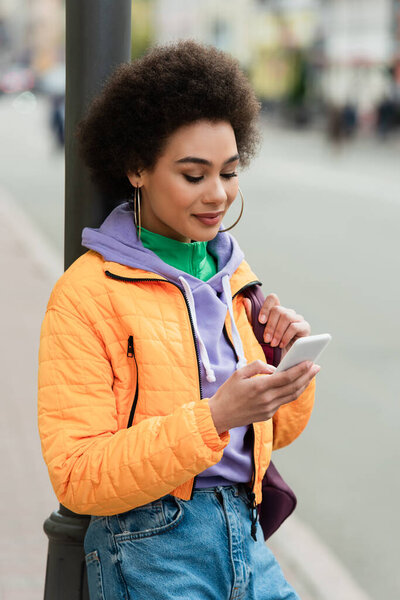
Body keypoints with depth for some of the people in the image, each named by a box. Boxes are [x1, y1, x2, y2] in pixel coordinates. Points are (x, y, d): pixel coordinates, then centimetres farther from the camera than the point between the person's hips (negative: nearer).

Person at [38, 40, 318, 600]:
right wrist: (213, 417, -27)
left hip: (245, 537, 6)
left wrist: (290, 359, -2)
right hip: (149, 551, -6)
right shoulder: (87, 292, -11)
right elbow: (77, 478, -17)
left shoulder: (234, 273, 11)